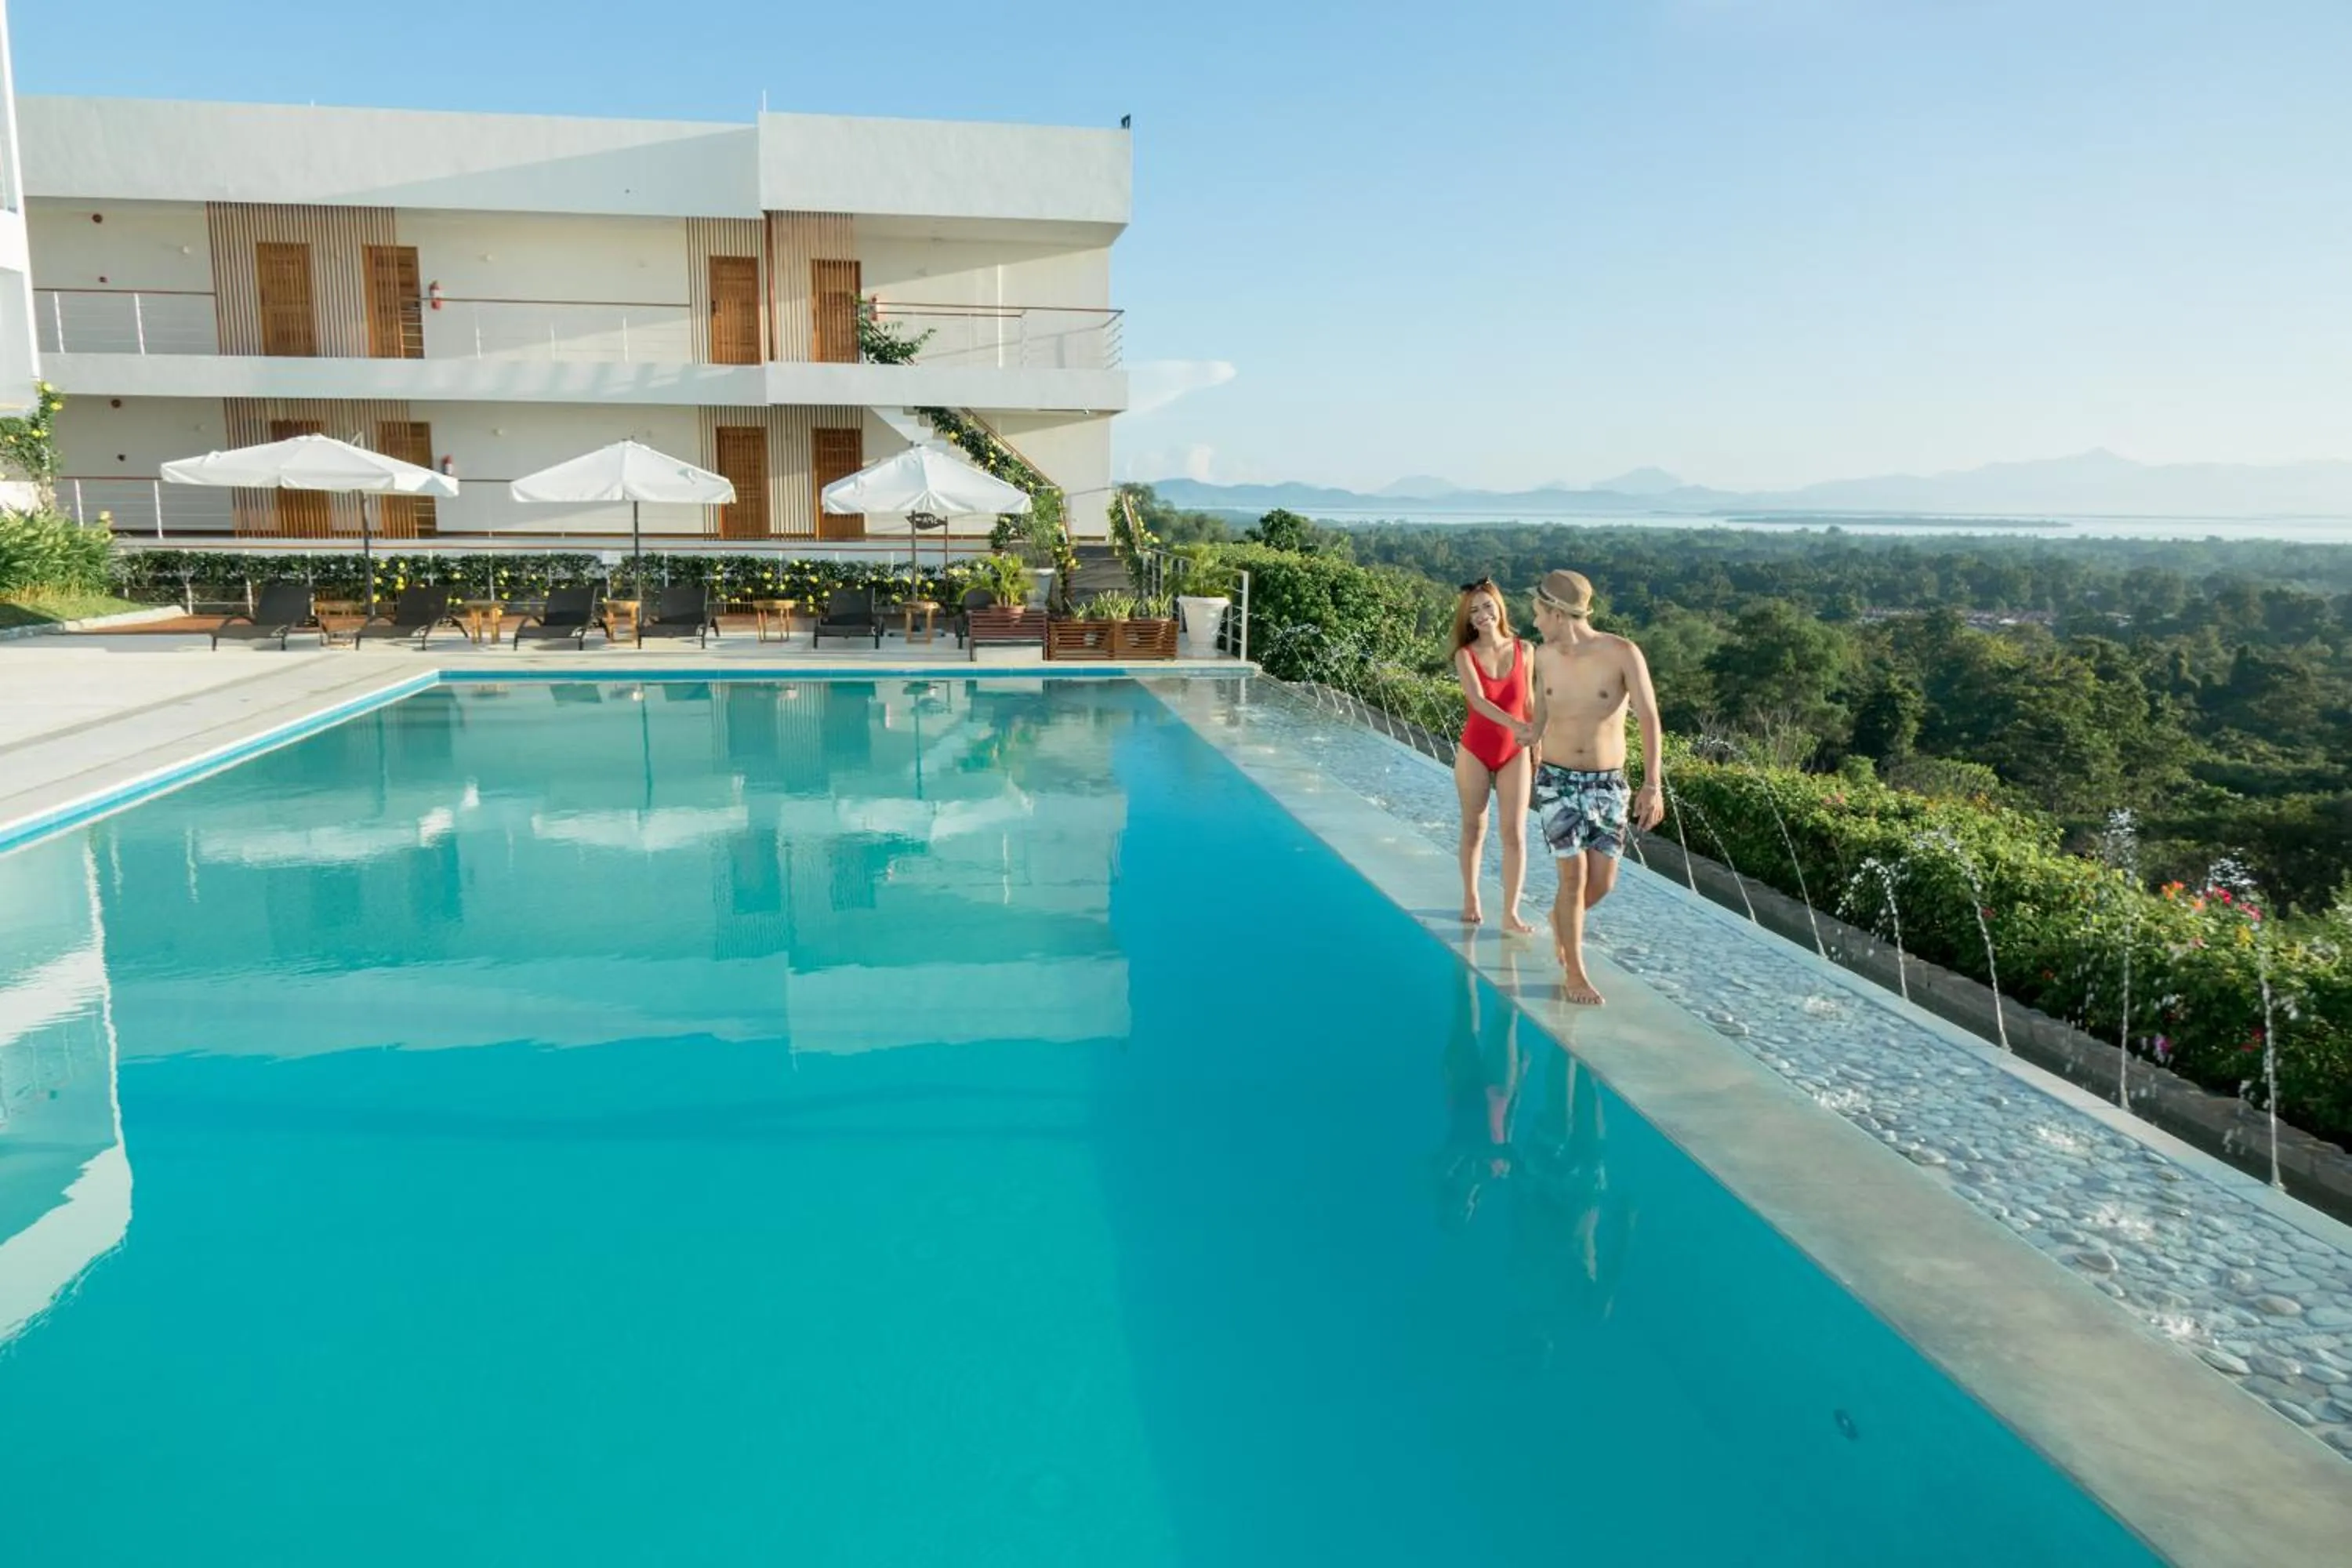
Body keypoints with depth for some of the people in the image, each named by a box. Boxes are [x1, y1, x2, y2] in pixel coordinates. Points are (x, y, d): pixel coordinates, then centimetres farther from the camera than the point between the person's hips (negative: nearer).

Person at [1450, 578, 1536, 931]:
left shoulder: (1522, 651, -3)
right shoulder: (1465, 654, -9)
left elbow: (1528, 703, 5)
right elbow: (1478, 700, -23)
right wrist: (1514, 725, -38)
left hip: (1514, 755, 1)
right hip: (1475, 752, -1)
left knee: (1515, 834, -3)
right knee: (1474, 829, 11)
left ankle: (1511, 913, 2)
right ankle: (1471, 899, 29)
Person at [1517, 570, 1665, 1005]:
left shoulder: (1622, 654, -14)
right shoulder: (1545, 657, -3)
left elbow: (1649, 720, -15)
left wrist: (1653, 785, -23)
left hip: (1607, 782, -1)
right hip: (1556, 780, 1)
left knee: (1603, 881, 4)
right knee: (1574, 875, -6)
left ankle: (1562, 919, 37)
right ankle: (1574, 972, 10)